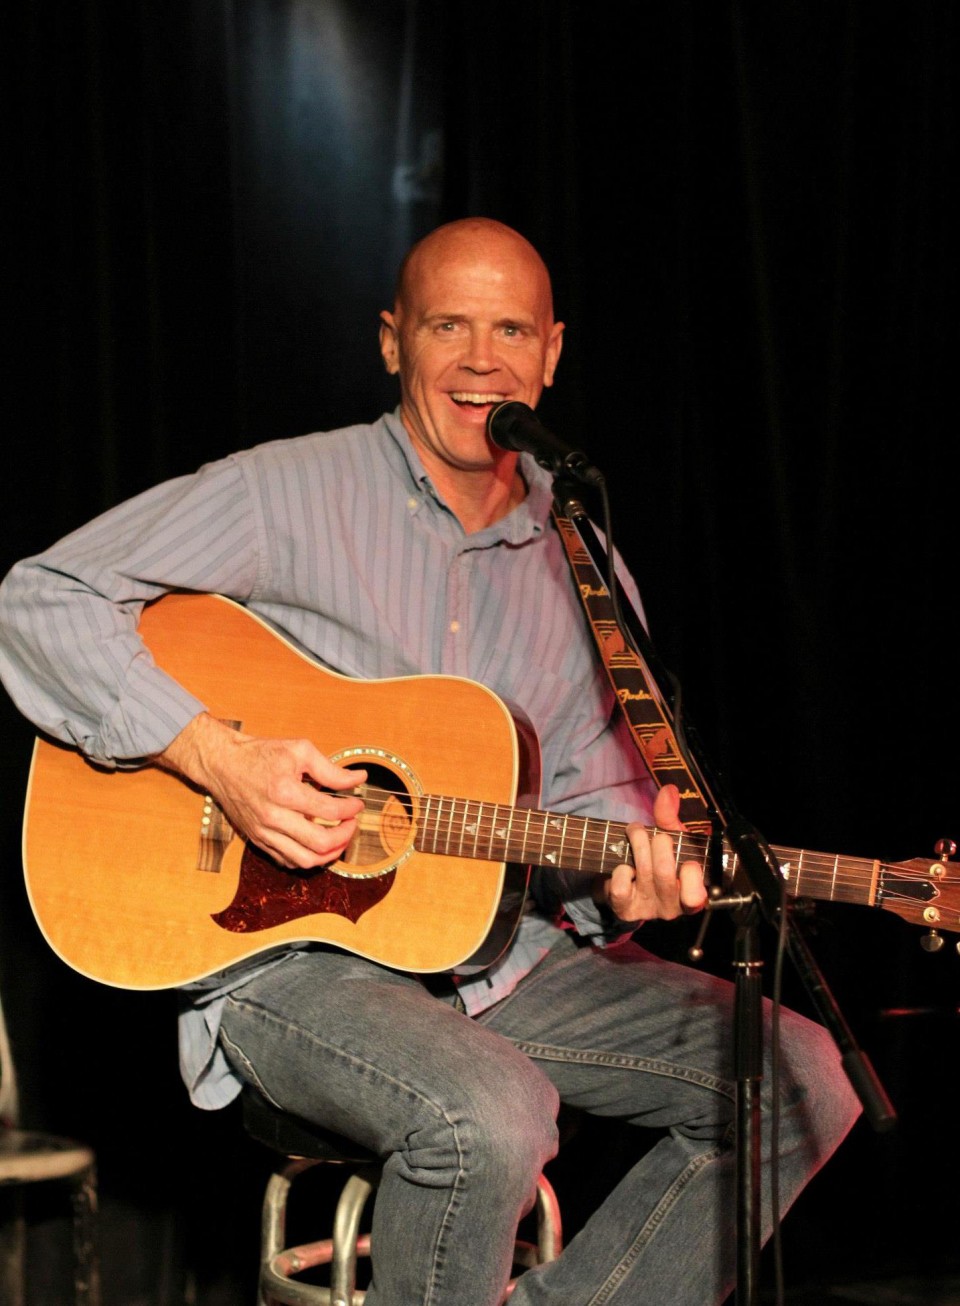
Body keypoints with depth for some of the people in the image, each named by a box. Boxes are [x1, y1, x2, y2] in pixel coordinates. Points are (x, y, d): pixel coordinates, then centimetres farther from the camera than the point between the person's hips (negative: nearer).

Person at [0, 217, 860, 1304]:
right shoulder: (285, 496, -6)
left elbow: (588, 781, 16)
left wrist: (629, 860, -9)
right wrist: (217, 757, -20)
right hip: (289, 959, -6)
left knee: (800, 1075, -9)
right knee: (486, 1113, -36)